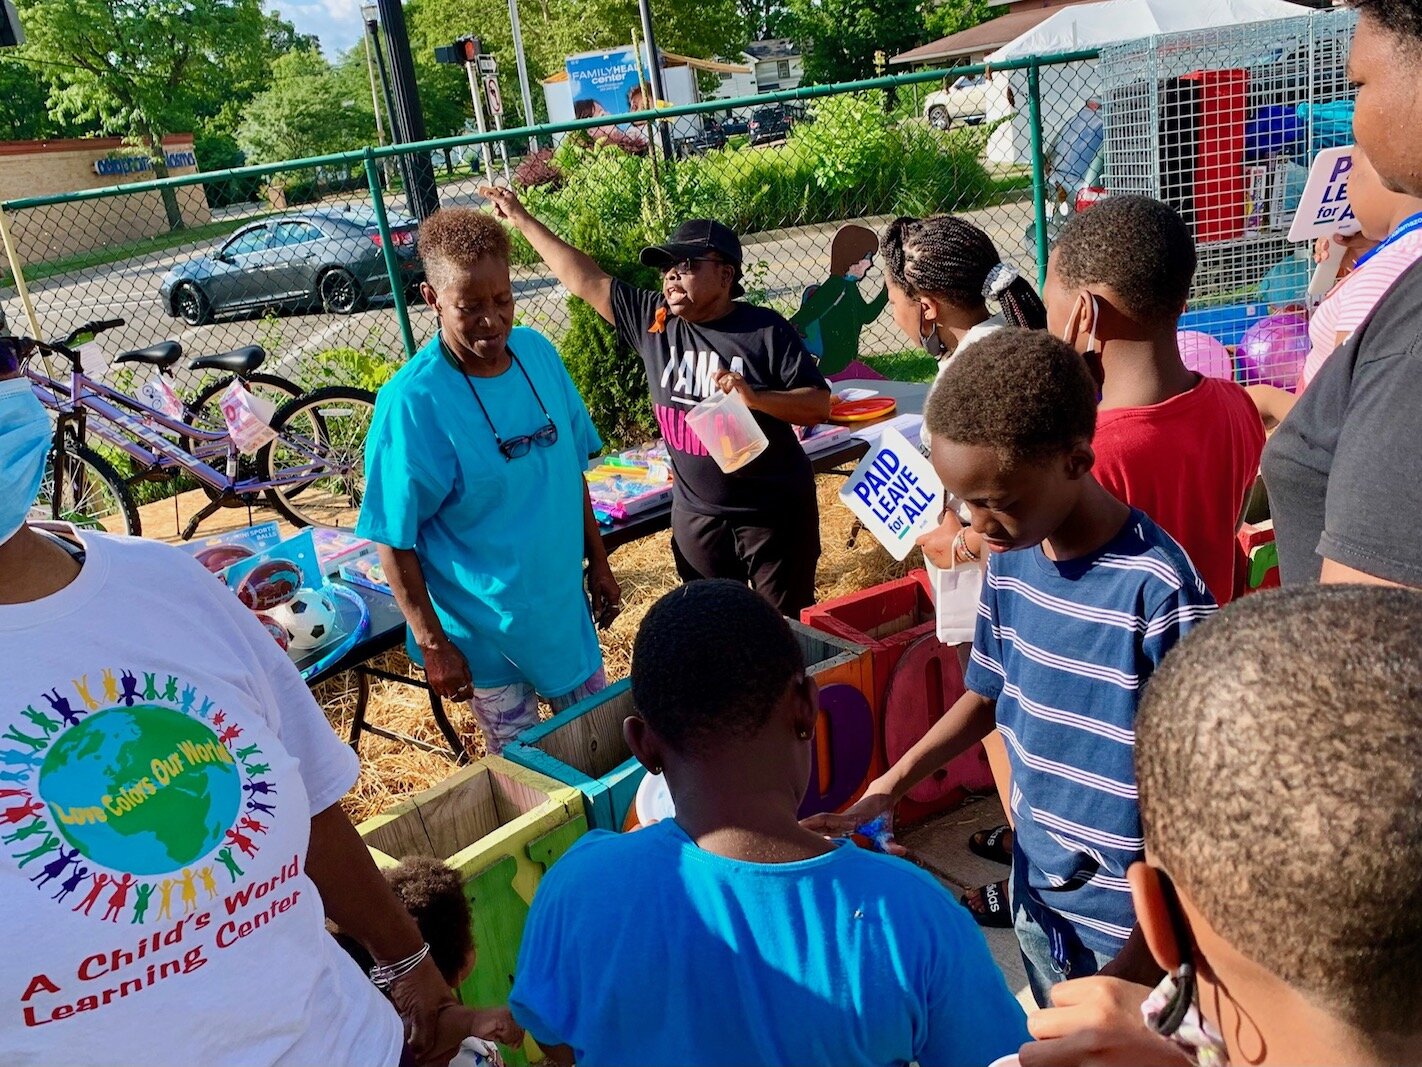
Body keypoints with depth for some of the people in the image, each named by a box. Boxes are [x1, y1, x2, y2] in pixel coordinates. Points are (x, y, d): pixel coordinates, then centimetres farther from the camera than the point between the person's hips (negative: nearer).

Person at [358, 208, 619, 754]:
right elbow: (395, 540, -17)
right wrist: (432, 643, -16)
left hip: (565, 606, 5)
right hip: (484, 632, -5)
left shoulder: (538, 352, -5)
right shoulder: (413, 401, -23)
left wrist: (598, 560, 10)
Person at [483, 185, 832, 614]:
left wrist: (755, 397, -29)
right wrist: (522, 219, 5)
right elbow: (585, 280, 2)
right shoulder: (652, 322, -1)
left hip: (774, 512, -4)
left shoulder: (766, 331, -13)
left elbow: (820, 405, -13)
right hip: (696, 514, 4)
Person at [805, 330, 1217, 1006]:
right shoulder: (1010, 560, -5)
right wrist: (885, 792, 0)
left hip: (1131, 922, -6)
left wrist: (1143, 958, -18)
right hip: (1038, 897, 6)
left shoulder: (1157, 588, -25)